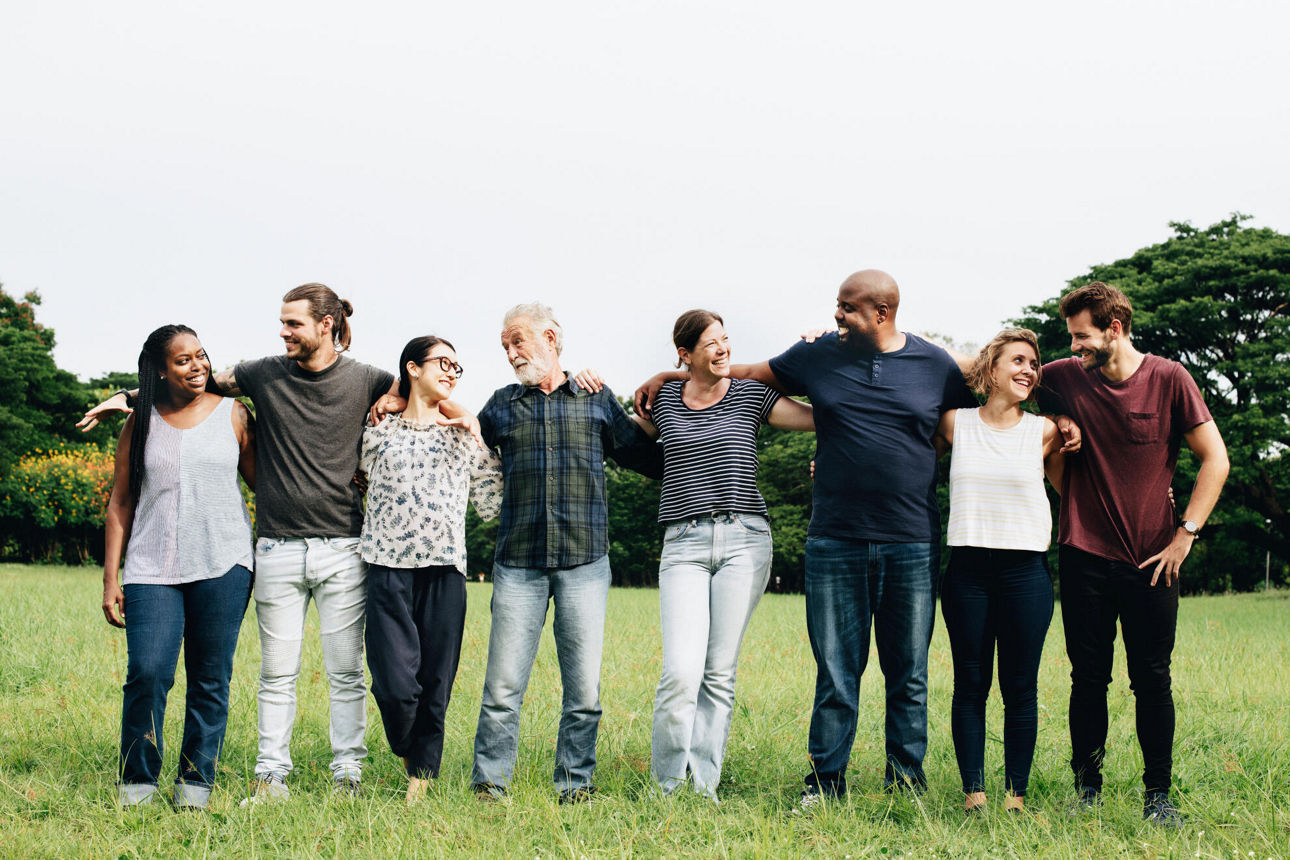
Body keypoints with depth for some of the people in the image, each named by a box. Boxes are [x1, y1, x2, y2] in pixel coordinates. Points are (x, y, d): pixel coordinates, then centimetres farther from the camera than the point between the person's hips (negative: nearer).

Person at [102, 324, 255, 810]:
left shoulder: (232, 415, 8)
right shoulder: (141, 424, 10)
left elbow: (262, 481, 13)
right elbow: (121, 502, 11)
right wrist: (110, 579, 6)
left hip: (223, 566, 0)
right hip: (152, 569, 0)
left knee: (210, 679, 2)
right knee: (147, 673, -11)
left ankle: (196, 779, 13)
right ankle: (138, 780, 6)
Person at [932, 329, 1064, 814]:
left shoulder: (1045, 432, 5)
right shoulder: (955, 424, 7)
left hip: (1025, 572, 0)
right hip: (968, 570, 1)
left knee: (1020, 688, 2)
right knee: (970, 685, 3)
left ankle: (1016, 795, 9)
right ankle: (973, 793, 9)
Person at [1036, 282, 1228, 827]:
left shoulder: (1168, 379, -4)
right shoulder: (1063, 379, 1)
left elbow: (1215, 460, -1)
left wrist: (1186, 533, -7)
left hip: (1153, 562, -1)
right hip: (1085, 557, 1)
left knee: (1152, 681, 3)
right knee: (1089, 679, 5)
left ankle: (1158, 795, 13)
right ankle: (1087, 789, 16)